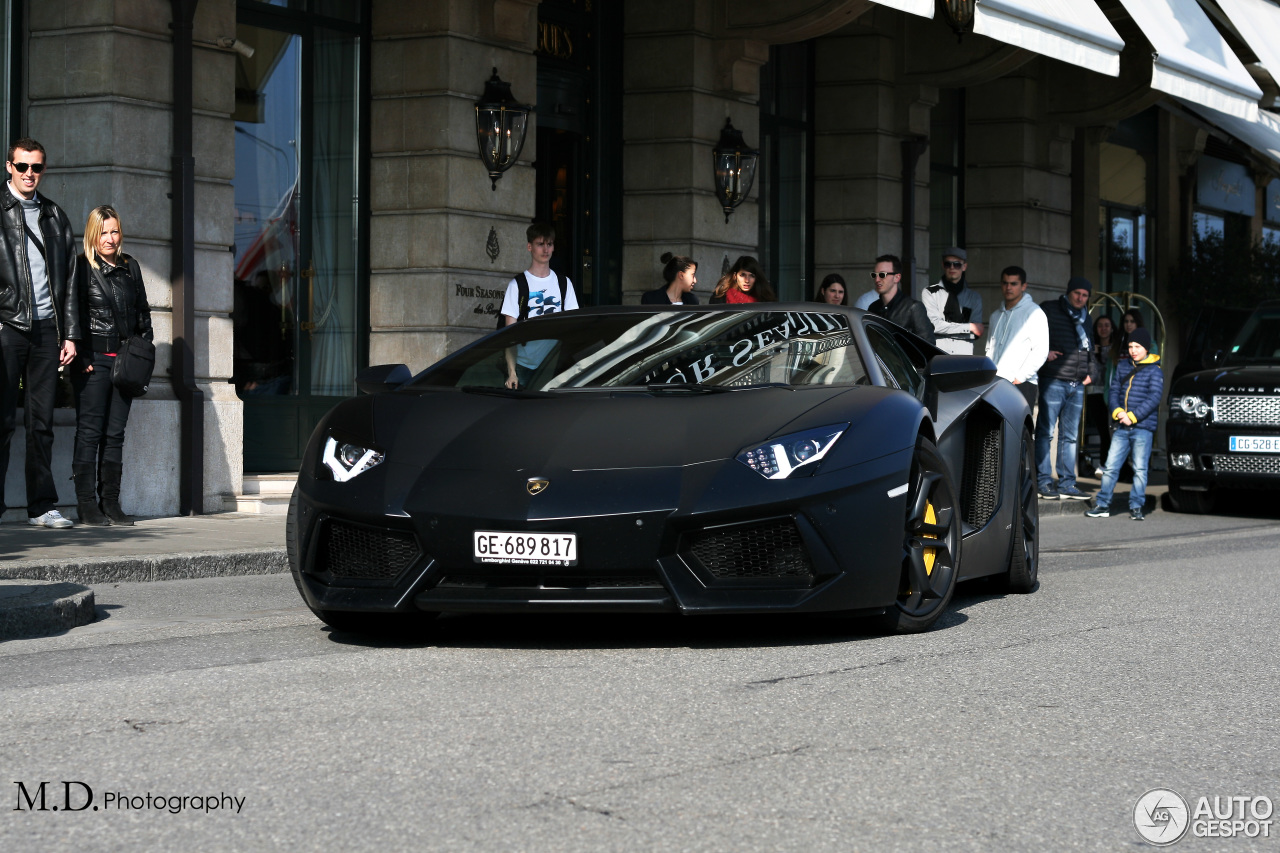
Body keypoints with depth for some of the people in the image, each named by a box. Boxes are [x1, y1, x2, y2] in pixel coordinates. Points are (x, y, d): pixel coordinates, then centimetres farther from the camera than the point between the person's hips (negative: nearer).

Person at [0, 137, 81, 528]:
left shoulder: (56, 217, 18)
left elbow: (69, 280, 18)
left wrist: (70, 333, 11)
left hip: (46, 328, 4)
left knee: (42, 421, 5)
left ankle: (42, 506, 7)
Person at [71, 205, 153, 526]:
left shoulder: (130, 267, 14)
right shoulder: (82, 268, -3)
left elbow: (143, 312, 19)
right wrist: (81, 358, -13)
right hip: (93, 360, -5)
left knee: (115, 433, 7)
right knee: (89, 431, -4)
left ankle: (111, 503, 10)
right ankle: (86, 504, -2)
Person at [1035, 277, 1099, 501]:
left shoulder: (1085, 318, 17)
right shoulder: (1050, 313, -3)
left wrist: (1090, 372, 14)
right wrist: (1044, 354, -13)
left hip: (1077, 385, 7)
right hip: (1053, 381, -6)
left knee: (1070, 436, 8)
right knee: (1045, 432, -5)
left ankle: (1066, 483, 11)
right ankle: (1044, 482, -2)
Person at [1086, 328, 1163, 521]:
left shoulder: (1154, 371, -2)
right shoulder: (1123, 367, 13)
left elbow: (1154, 398, -10)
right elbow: (1114, 391, 12)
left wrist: (1133, 416, -15)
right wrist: (1117, 411, -7)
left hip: (1143, 427, -4)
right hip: (1122, 428, 4)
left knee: (1140, 469, 0)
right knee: (1111, 466, 3)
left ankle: (1136, 506, 6)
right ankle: (1103, 504, 8)